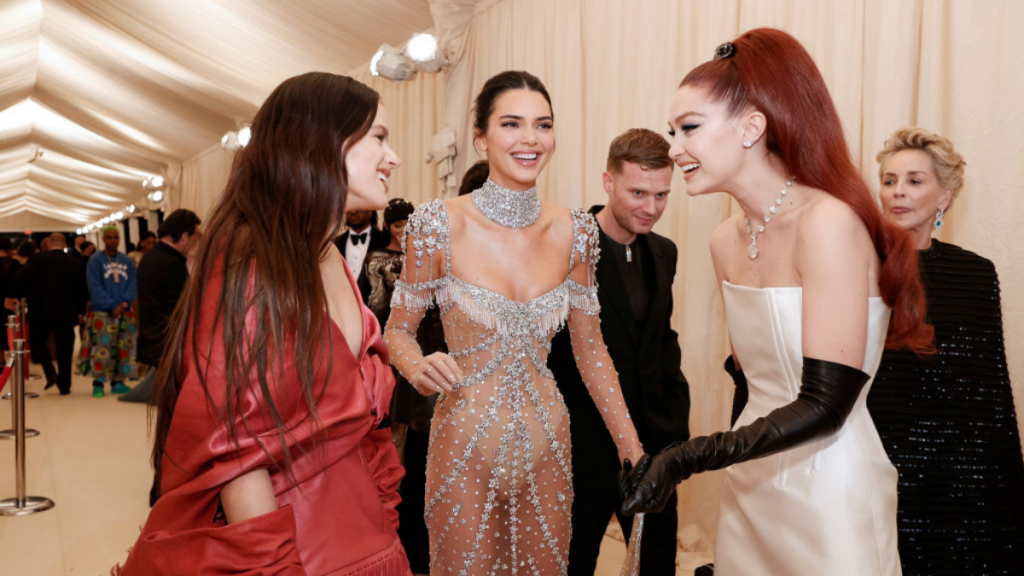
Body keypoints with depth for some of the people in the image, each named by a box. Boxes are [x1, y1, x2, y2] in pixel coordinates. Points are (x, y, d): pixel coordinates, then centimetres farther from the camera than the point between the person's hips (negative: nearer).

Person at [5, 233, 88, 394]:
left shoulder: (38, 260, -3)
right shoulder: (76, 263, 4)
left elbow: (21, 278, -12)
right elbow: (83, 288, 7)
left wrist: (12, 295, -1)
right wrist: (80, 310, 14)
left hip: (41, 311, -2)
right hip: (66, 313, 2)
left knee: (37, 341, 15)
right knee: (64, 349, 7)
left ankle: (50, 374, -5)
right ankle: (64, 386, 9)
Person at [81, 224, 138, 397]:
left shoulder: (127, 261, 11)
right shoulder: (95, 260, 0)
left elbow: (132, 284, 6)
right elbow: (95, 287, -6)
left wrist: (124, 302, -10)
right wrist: (112, 305, -14)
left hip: (125, 311, 4)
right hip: (102, 312, -4)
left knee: (124, 347, 5)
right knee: (102, 346, -9)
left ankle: (118, 382, 15)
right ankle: (98, 383, 0)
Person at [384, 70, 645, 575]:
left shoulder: (574, 232, -3)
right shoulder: (439, 225, -13)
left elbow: (590, 349, 5)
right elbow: (398, 330, -2)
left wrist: (633, 451, 3)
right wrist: (419, 367, -24)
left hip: (546, 443, 3)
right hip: (464, 444, -3)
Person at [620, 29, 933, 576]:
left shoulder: (829, 224, -21)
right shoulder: (726, 241, 2)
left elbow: (824, 407, -24)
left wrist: (687, 458, -26)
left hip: (829, 489, -6)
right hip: (749, 483, 7)